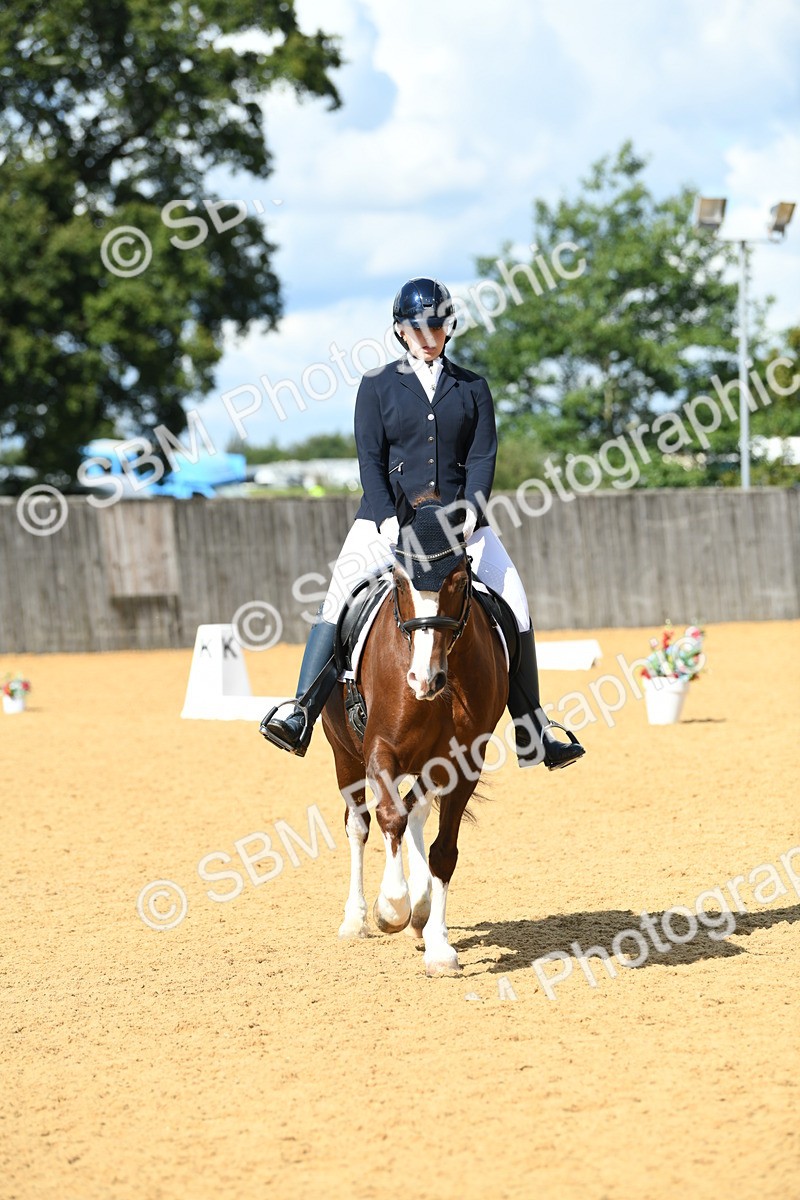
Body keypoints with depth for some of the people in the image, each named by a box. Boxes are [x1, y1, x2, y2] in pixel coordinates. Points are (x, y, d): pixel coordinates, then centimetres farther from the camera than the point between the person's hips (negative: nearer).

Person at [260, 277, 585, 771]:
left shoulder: (473, 388, 9)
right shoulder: (378, 385, 5)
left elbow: (483, 457, 1)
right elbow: (370, 459, -2)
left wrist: (470, 512, -16)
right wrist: (389, 521, -16)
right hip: (388, 514, -1)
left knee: (513, 603, -7)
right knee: (340, 599, -19)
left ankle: (534, 734, 1)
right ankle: (300, 714, -25)